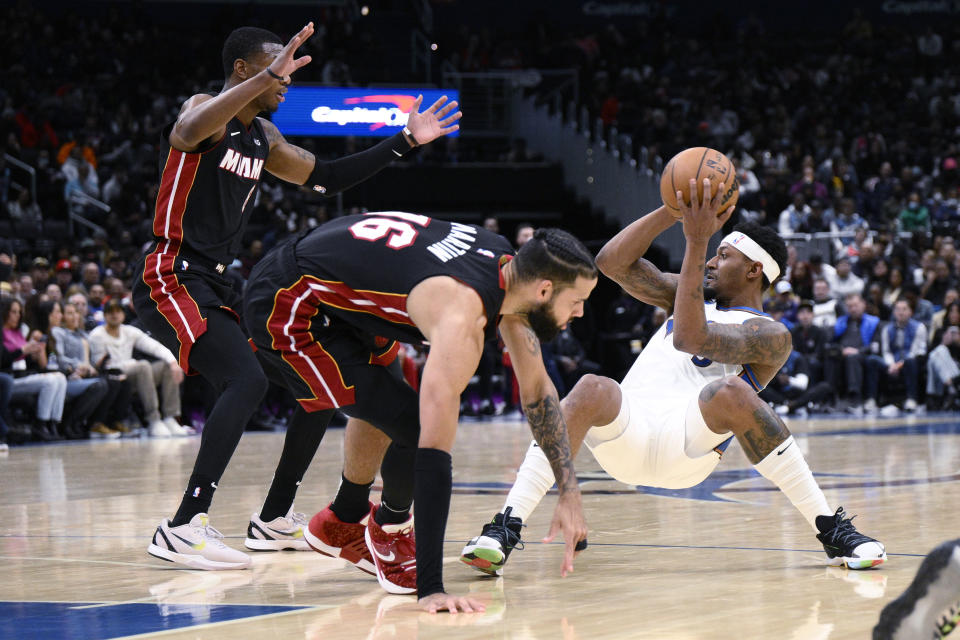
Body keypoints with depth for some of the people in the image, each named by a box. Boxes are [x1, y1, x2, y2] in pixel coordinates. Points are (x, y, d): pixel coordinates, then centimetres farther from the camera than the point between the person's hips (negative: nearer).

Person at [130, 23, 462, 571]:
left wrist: (406, 142, 20)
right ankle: (183, 530, -31)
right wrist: (269, 76, -47)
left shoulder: (263, 138, 17)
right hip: (171, 279, -10)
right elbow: (189, 130, -37)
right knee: (247, 381, -27)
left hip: (216, 287, 10)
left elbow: (326, 179, 26)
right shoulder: (205, 112, -11)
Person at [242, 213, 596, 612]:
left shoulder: (508, 267, -3)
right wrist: (430, 588, -37)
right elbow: (435, 447, -35)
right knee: (416, 428, -16)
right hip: (284, 309, -10)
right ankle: (390, 527, 14)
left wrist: (569, 494, 8)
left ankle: (343, 523, 50)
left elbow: (537, 390, 10)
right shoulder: (462, 313, -31)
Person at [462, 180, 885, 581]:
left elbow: (689, 338, -15)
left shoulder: (769, 336, 3)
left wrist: (696, 243, -17)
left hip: (687, 446, -4)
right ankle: (505, 529, -39)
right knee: (592, 391, -31)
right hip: (625, 435, 4)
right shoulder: (687, 294, 25)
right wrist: (673, 211, 3)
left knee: (731, 393, -34)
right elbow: (612, 262, 14)